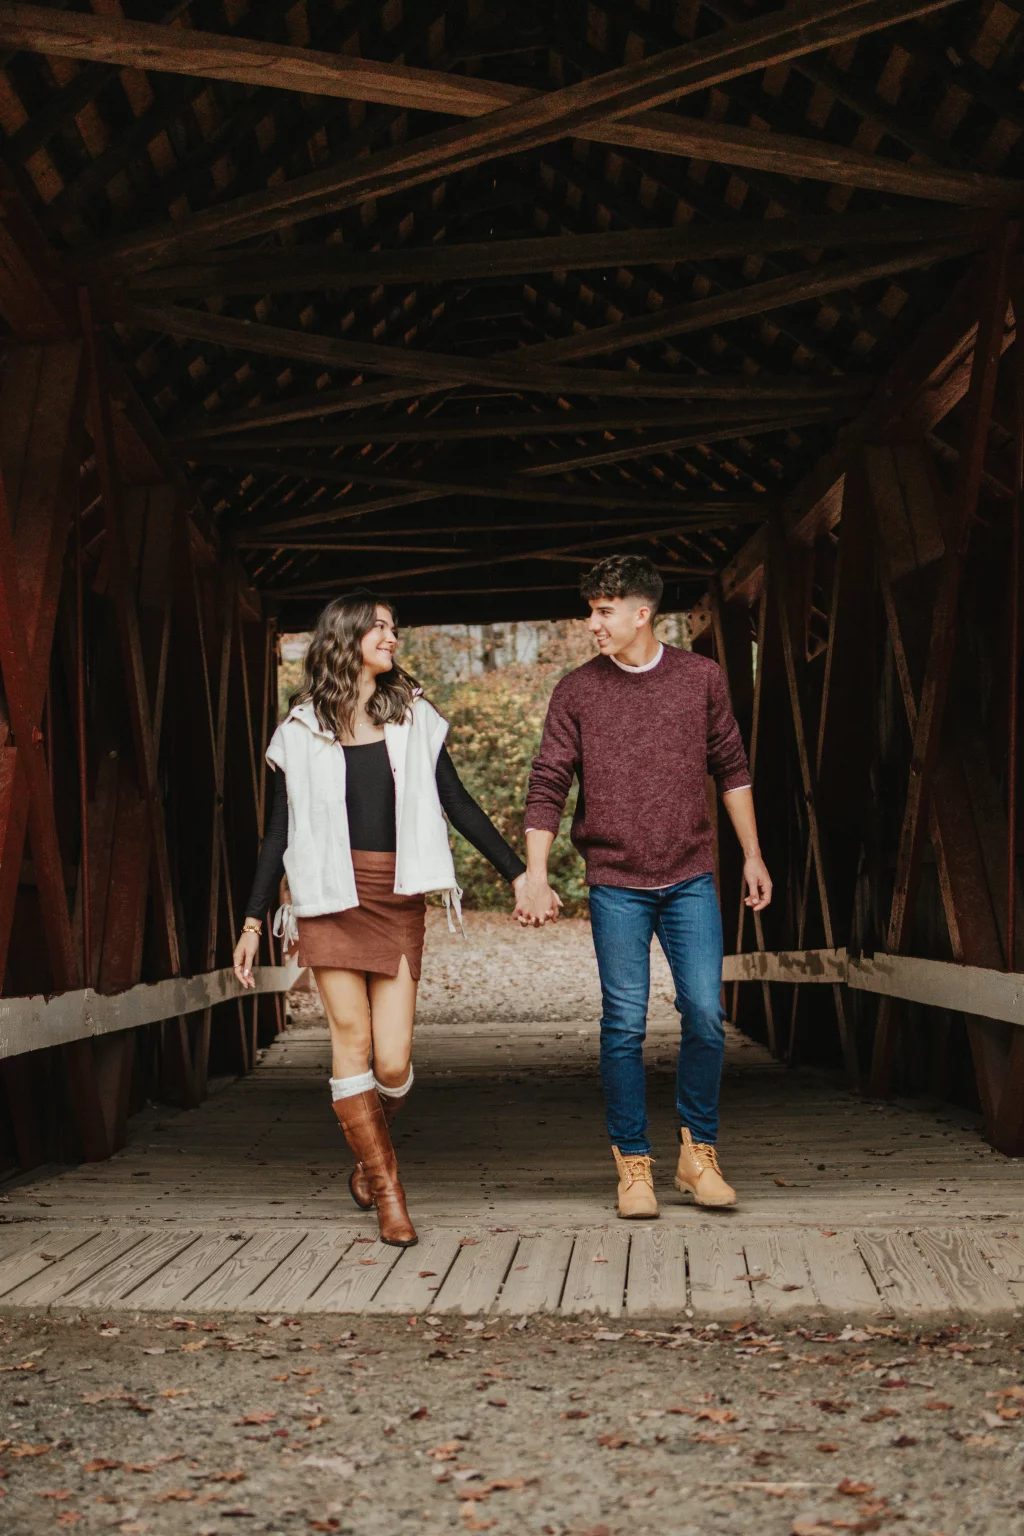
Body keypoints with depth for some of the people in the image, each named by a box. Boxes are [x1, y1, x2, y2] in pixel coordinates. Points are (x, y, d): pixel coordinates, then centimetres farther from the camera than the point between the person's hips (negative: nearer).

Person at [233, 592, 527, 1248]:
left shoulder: (412, 717, 11)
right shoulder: (303, 730, 6)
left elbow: (459, 806, 12)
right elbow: (281, 831, 10)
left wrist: (519, 872, 7)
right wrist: (254, 921, 8)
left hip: (398, 899, 1)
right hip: (330, 898, -1)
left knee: (393, 1059, -6)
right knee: (353, 1041, -6)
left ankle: (371, 1154, 24)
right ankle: (388, 1192, 7)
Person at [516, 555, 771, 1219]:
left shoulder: (702, 678, 4)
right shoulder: (577, 691, 1)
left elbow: (731, 769, 12)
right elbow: (548, 786, 0)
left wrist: (753, 855, 13)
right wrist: (536, 876, -8)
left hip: (691, 878, 1)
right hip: (616, 884, -1)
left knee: (705, 1015, -4)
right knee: (624, 1025, -1)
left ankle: (698, 1152, 12)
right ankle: (634, 1164, 10)